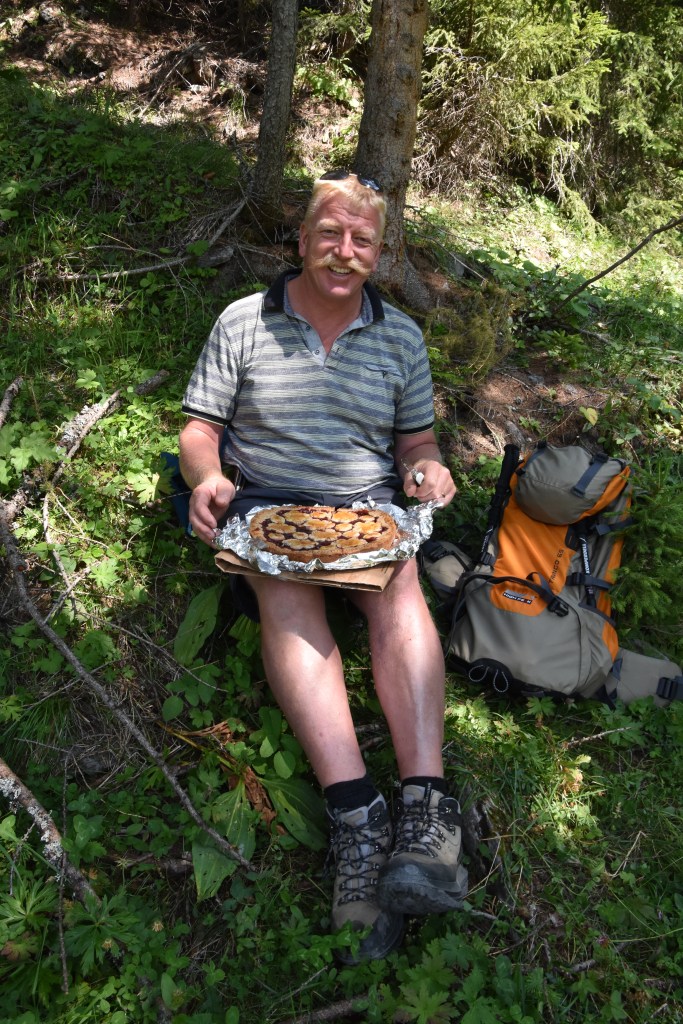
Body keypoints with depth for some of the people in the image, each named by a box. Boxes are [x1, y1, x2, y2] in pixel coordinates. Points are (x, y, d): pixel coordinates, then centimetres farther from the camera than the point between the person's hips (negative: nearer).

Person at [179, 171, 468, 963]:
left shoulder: (402, 336, 13)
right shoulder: (242, 322, 7)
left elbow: (416, 437, 18)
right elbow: (200, 428, 7)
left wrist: (425, 467, -7)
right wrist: (206, 479, -16)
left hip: (369, 507, 2)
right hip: (268, 502, -1)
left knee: (399, 587, -31)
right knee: (284, 592, -33)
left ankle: (425, 814, -40)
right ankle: (357, 818, -42)